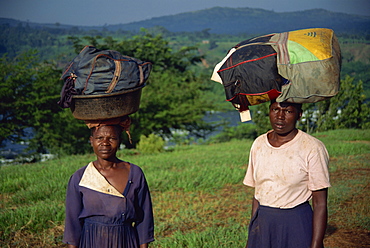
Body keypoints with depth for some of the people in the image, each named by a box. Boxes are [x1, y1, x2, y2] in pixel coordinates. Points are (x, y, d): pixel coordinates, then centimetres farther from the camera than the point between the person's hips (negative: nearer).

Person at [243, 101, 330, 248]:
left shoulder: (312, 148, -11)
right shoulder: (259, 144, 4)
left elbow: (320, 204, -12)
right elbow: (258, 195, 10)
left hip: (297, 225, -4)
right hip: (262, 224, 4)